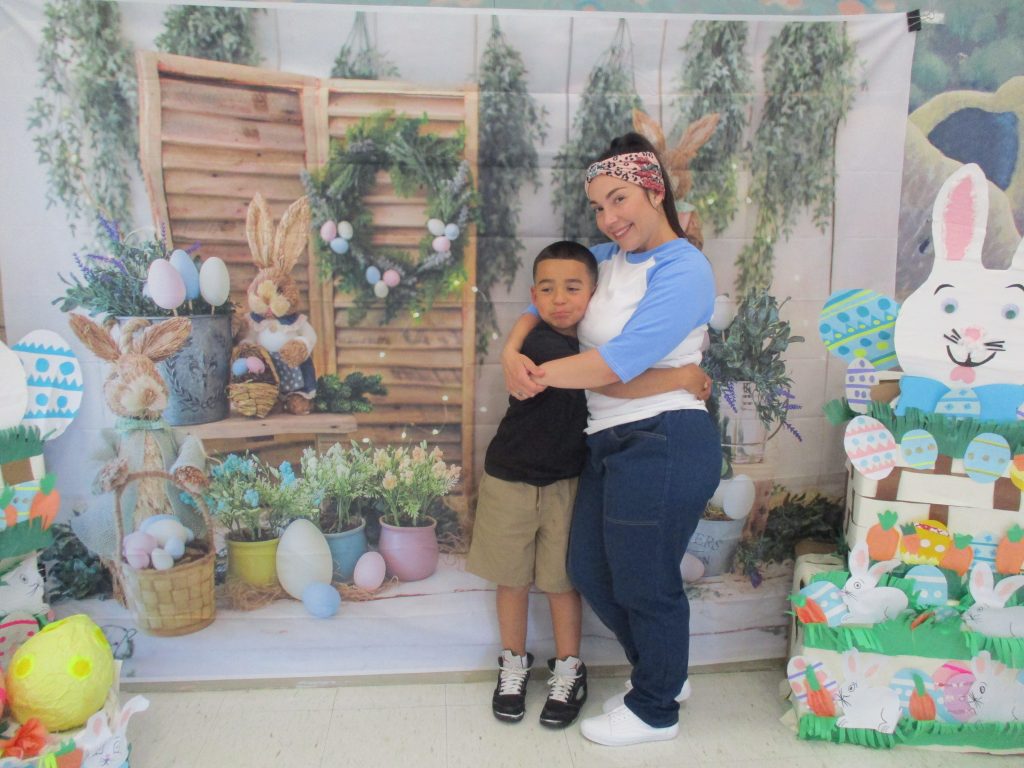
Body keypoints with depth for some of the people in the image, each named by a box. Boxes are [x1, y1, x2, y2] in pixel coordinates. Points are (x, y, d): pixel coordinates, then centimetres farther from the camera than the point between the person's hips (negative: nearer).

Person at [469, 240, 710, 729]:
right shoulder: (542, 344, -23)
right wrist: (680, 379, -29)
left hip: (566, 480, 4)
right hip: (511, 478, -3)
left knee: (563, 578, 12)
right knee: (512, 577, 12)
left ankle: (568, 669, 30)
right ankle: (514, 664, 33)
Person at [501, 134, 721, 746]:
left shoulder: (684, 270, -13)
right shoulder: (604, 258, 11)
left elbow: (619, 362, -22)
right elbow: (543, 298, 15)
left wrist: (539, 375, -12)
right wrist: (512, 352, -6)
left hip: (663, 444, -9)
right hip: (612, 443, 9)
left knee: (645, 582, 7)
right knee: (591, 571, 18)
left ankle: (655, 711, 34)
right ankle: (666, 673, 42)